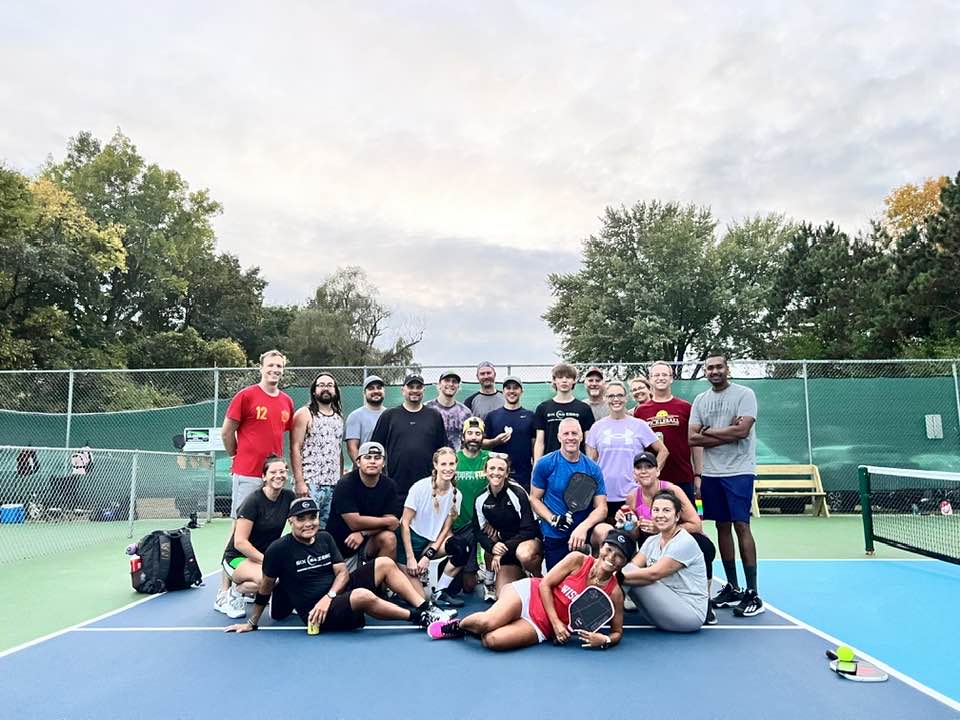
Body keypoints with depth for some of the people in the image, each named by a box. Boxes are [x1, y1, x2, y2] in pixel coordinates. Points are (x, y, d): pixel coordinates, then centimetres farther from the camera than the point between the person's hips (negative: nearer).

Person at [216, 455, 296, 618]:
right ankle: (235, 592, -5)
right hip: (238, 557, -6)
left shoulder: (288, 497, -1)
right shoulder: (254, 501, -17)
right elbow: (240, 542, -19)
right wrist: (266, 561, -26)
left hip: (267, 555, 6)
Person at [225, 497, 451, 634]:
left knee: (386, 564, -5)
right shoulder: (279, 549, -9)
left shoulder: (325, 538, 7)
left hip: (338, 592, 7)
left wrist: (328, 597, -15)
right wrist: (252, 623, 7)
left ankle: (427, 609, -5)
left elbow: (342, 572, 3)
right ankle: (418, 617, -18)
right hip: (318, 616, -7)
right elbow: (266, 587, 0)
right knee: (363, 595, -36)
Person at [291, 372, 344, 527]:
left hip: (334, 485, 5)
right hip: (310, 483, -5)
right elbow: (295, 448, -7)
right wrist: (299, 481, -14)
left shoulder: (339, 417, 15)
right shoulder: (304, 414, -1)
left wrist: (342, 480, 12)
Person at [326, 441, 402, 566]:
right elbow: (355, 522, -21)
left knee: (389, 538, -24)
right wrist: (387, 521, -13)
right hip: (340, 547, -2)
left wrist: (364, 533, -23)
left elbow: (392, 523, -8)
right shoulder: (345, 484, -15)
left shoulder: (389, 485, -4)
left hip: (368, 542, 2)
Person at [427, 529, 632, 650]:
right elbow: (545, 584, -7)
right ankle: (457, 624, 6)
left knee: (492, 640, -27)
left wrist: (604, 640, -20)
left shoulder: (614, 593, -8)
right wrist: (556, 621, -16)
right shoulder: (577, 559, -11)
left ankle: (468, 631, 7)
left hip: (542, 627, 0)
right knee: (487, 622, -29)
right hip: (529, 594, 0)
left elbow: (617, 632, 3)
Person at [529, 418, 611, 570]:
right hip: (554, 535, 0)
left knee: (606, 532, -30)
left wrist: (583, 527, -26)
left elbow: (601, 507, -7)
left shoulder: (593, 468, -4)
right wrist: (553, 519, -19)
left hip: (584, 529, 0)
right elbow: (534, 498, -2)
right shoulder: (545, 464, -7)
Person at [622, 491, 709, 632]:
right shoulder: (652, 540, 9)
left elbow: (654, 574, -24)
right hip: (667, 609, 7)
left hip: (690, 613, -7)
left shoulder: (685, 542, -15)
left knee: (635, 579, -23)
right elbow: (631, 567, -5)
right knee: (632, 575, -12)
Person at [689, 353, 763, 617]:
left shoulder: (744, 394, -3)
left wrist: (709, 431, -6)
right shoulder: (700, 400, 11)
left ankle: (752, 593, 0)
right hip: (711, 473, 5)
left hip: (738, 471, -5)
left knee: (741, 526, -7)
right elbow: (693, 438, 2)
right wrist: (726, 434, -9)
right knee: (722, 527, 9)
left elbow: (742, 430, -17)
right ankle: (732, 587, 19)